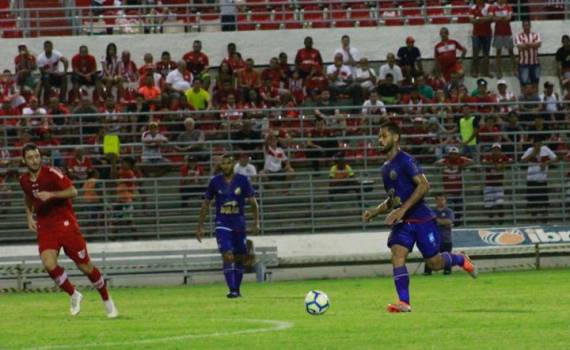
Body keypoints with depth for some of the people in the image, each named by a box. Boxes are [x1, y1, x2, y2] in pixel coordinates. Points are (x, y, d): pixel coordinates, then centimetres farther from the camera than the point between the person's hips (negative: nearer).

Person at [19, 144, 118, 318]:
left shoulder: (51, 173, -12)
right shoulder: (24, 181, 5)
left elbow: (73, 192, -14)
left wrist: (51, 194, -26)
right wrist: (30, 217, 10)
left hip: (65, 223, -4)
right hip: (45, 227, 4)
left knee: (85, 266, -1)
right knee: (48, 263, -21)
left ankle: (107, 300, 20)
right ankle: (73, 295, 1)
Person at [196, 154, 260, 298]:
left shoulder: (242, 180, -2)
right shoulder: (215, 181, -2)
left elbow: (253, 202, 0)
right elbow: (206, 203, 6)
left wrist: (256, 222, -10)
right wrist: (200, 226, 6)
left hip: (239, 224, 2)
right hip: (222, 225, -2)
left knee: (239, 258, 8)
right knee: (228, 257, -16)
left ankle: (237, 289, 22)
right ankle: (232, 290, -18)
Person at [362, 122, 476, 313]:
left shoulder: (405, 161, -11)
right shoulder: (386, 168, 16)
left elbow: (424, 185, -21)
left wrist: (402, 209, -25)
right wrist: (375, 211, 9)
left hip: (421, 218, -7)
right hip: (402, 222, 7)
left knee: (434, 263, -1)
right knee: (397, 255, -15)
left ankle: (461, 260, 30)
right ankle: (404, 302, -19)